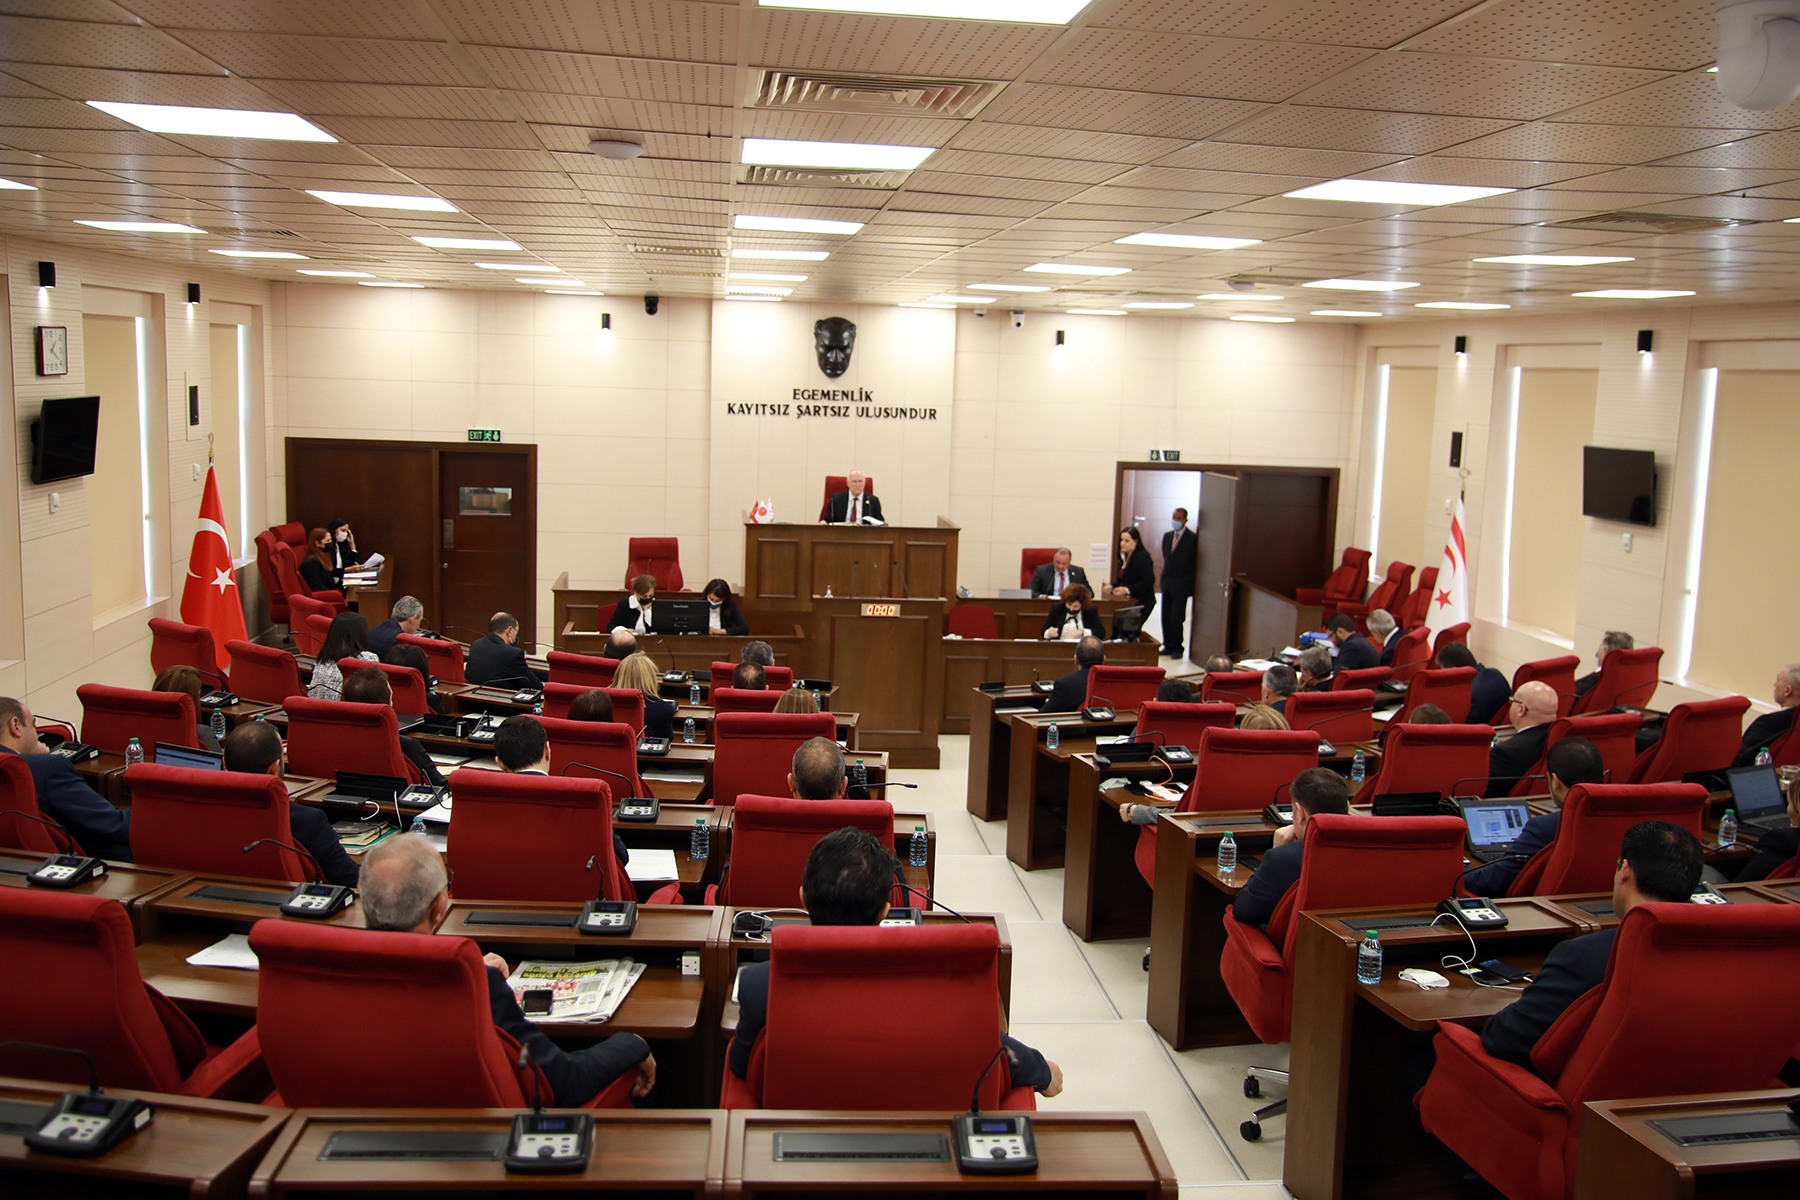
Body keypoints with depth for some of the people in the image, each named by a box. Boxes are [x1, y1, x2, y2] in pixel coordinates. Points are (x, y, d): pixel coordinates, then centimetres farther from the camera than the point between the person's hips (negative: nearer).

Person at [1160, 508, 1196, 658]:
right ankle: (1168, 646, 19)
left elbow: (1195, 564, -8)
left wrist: (1193, 588, -9)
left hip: (1181, 584, -6)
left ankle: (1177, 648, 7)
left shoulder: (1192, 539, -9)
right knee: (1166, 617, 8)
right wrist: (1165, 577, 12)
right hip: (1167, 583, 6)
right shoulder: (1167, 536, 11)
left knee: (1176, 618, -7)